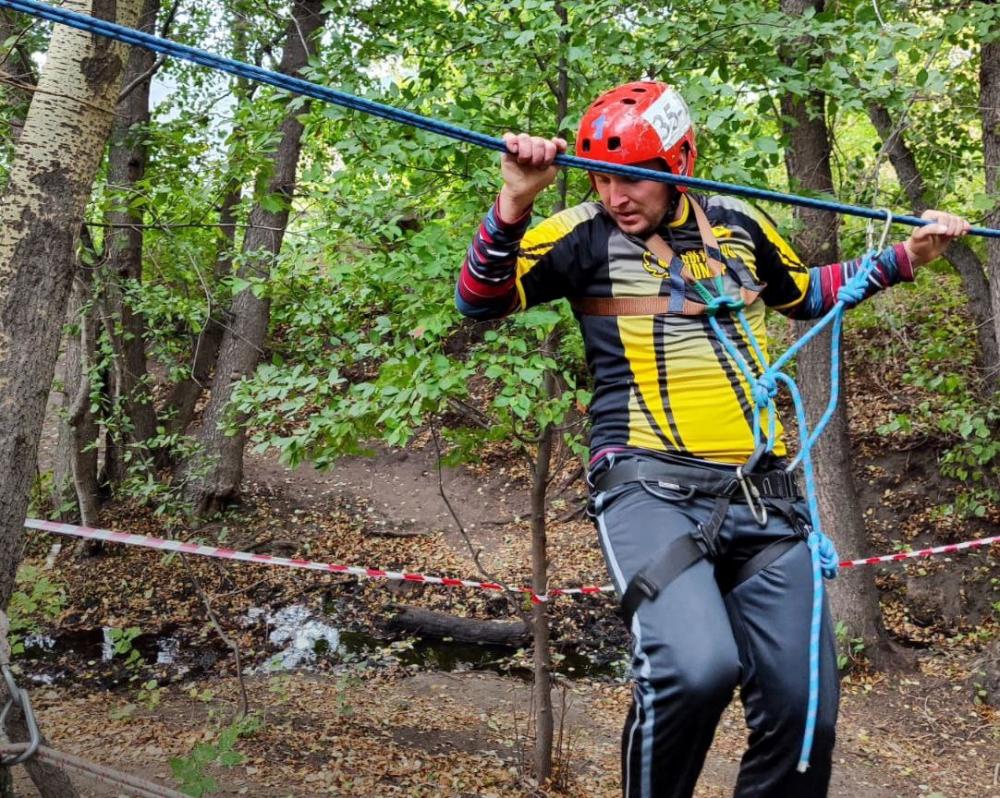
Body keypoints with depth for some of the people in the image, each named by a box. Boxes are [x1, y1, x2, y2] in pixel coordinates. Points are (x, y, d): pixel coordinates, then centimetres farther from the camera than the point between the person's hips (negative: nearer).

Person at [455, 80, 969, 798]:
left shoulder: (738, 224, 15)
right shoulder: (585, 233, 3)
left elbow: (805, 293, 33)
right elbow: (480, 301, -5)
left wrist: (905, 258, 27)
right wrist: (515, 202, -19)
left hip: (763, 496, 5)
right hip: (652, 489, -4)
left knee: (804, 711, -4)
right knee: (695, 669, -30)